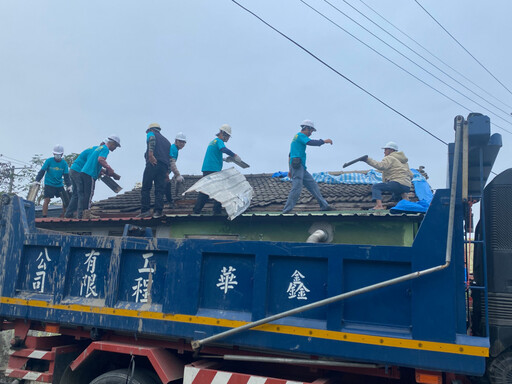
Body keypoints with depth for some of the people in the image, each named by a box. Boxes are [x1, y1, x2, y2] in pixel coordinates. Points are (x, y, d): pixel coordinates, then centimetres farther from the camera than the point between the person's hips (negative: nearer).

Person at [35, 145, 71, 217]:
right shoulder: (49, 161, -7)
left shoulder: (64, 163, 0)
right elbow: (42, 171, -8)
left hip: (59, 185, 3)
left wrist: (68, 185, -7)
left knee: (65, 199, 3)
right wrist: (37, 180, -17)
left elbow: (66, 175, 2)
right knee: (47, 200, -10)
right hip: (49, 184, -3)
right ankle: (44, 217, -4)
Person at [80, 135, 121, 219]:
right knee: (89, 193, -10)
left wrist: (103, 170, 21)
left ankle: (84, 213, 9)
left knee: (86, 193, 9)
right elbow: (100, 159, -22)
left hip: (84, 172, 9)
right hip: (90, 174, -9)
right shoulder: (105, 149, -5)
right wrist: (109, 168, -18)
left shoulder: (99, 147, 26)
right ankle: (87, 213, -12)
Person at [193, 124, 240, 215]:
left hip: (206, 169, 9)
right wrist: (234, 155, -25)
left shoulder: (212, 141, 24)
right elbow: (224, 149, -26)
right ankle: (217, 210, -3)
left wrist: (224, 159, 31)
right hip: (214, 170, -9)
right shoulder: (219, 141, -5)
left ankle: (197, 210, 9)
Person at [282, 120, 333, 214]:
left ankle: (324, 205, 8)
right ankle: (286, 210, -12)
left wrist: (290, 170, 28)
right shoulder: (300, 135, -3)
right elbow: (311, 142, -20)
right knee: (297, 188, -14)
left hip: (301, 167, 10)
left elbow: (290, 155, 27)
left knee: (312, 184, 8)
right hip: (297, 165, -10)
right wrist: (324, 141, -7)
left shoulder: (296, 137, 26)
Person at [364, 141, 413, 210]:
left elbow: (381, 166, -21)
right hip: (407, 187, 9)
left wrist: (368, 160, -20)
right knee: (396, 196, 38)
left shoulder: (389, 158, 0)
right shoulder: (404, 162, 28)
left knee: (376, 187, -6)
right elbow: (411, 175, 26)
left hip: (398, 183, -9)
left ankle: (379, 205, -28)